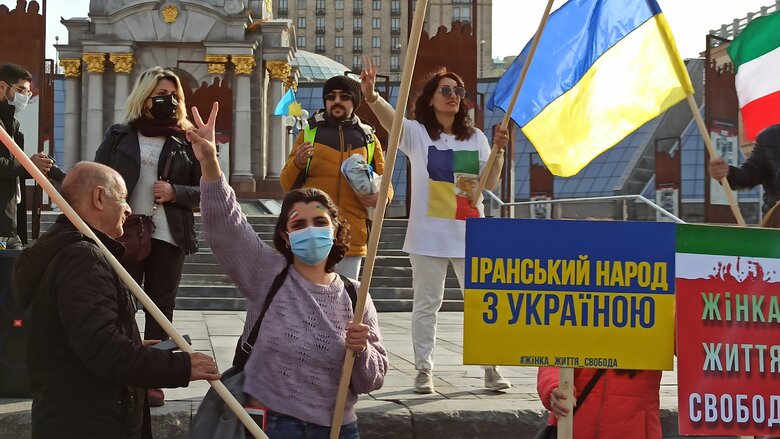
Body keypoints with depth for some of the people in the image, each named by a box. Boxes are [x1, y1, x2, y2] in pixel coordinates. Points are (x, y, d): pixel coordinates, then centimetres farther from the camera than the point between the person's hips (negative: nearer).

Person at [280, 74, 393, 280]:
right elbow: (287, 183, 6)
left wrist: (379, 198, -8)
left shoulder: (368, 139, 12)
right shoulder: (309, 133, 8)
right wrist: (298, 163, -16)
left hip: (351, 237, 2)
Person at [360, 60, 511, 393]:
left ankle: (491, 369, 16)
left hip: (470, 233, 3)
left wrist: (498, 151, -12)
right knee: (426, 304, 3)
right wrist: (371, 96, -42)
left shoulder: (475, 138, 11)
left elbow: (490, 183, 5)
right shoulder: (417, 133, -1)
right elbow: (389, 118, -22)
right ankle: (424, 369, 13)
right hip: (428, 233, -3)